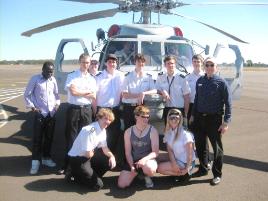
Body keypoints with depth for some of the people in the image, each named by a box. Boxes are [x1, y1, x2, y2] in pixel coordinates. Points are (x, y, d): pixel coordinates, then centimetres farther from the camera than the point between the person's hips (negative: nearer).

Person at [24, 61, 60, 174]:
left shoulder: (53, 80, 6)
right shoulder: (35, 79, -6)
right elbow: (27, 94, -2)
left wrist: (57, 103, 2)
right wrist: (32, 107, -9)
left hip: (51, 113, 4)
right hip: (40, 113, -4)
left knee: (49, 137, 12)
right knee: (37, 138, 0)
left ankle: (46, 158, 28)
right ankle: (35, 162, 9)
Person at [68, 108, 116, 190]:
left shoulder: (103, 130, 0)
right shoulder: (89, 131, -27)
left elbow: (104, 148, 9)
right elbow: (88, 154, -23)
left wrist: (112, 156, -10)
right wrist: (93, 153, -1)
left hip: (88, 156, 9)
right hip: (77, 159, -9)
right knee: (98, 184, -11)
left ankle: (92, 176, 12)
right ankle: (75, 175, 7)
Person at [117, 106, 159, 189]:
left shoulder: (152, 131, -9)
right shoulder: (128, 132, -1)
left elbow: (155, 152, -13)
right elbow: (128, 152, 1)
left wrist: (144, 159, -30)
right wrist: (132, 166, -13)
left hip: (148, 159, -3)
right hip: (133, 161, 3)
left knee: (149, 169, -40)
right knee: (121, 185, -10)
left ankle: (147, 177, 1)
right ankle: (137, 173, 21)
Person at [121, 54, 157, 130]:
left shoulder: (148, 77, 7)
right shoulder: (128, 76, -2)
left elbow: (155, 91, -1)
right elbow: (124, 95, -8)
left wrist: (144, 93, -19)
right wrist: (139, 95, -16)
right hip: (128, 107, -2)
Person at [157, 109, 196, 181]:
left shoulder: (185, 133, -19)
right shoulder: (168, 132, -1)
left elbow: (190, 153, -17)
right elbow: (169, 150, -4)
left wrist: (187, 169, -16)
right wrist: (173, 163, -19)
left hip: (186, 162, -7)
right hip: (176, 160, 7)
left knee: (160, 168, -16)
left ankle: (185, 173, -3)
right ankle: (181, 172, 4)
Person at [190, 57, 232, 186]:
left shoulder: (221, 82, -8)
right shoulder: (200, 81, 7)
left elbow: (228, 103, -9)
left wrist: (226, 122, -14)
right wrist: (193, 115, 14)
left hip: (214, 119, -5)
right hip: (200, 118, 5)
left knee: (217, 147, 6)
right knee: (200, 145, 15)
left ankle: (217, 174, 21)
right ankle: (203, 169, 34)